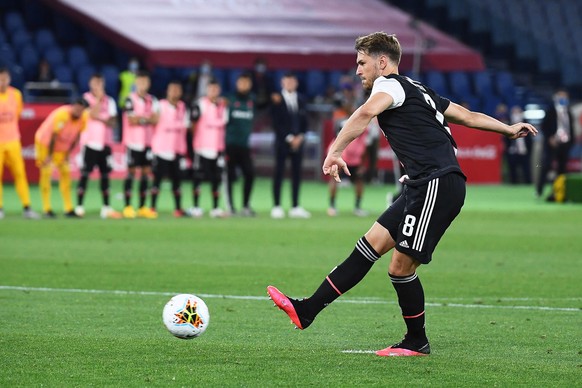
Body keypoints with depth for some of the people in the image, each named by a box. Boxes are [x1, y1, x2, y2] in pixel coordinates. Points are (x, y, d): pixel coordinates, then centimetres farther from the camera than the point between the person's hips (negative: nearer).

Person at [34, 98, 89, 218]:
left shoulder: (83, 118, -14)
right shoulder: (62, 114, -32)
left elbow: (76, 138, -2)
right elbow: (53, 136, -25)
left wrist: (68, 154, -2)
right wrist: (49, 156, -20)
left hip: (62, 147, 6)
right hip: (45, 143, -6)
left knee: (66, 173, 1)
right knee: (46, 173, -10)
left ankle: (69, 209, 3)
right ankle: (47, 209, -9)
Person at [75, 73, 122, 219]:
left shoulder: (109, 101, 11)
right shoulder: (86, 98, 0)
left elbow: (112, 122, 3)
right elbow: (92, 114, -16)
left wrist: (100, 118, -13)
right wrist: (99, 98, -11)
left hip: (105, 143, 4)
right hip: (90, 141, -4)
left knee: (105, 174, 4)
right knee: (85, 174, -7)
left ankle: (106, 208, 7)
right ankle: (79, 207, -6)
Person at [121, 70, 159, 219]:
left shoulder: (152, 100, 11)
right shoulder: (131, 99, -6)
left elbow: (156, 120, 1)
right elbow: (131, 121, -13)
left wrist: (140, 119, -12)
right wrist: (147, 118, -2)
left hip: (147, 142, 5)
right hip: (133, 141, -5)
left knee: (146, 173, 4)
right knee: (131, 172, -4)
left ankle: (142, 207, 9)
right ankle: (127, 207, 0)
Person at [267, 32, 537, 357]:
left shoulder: (390, 84, -4)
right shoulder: (419, 91, 24)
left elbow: (366, 113, -27)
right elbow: (468, 116, 30)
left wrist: (335, 151, -31)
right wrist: (510, 129, 43)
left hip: (437, 186, -10)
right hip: (424, 187, 10)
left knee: (401, 267, -5)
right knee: (370, 245, 6)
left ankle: (417, 342, 11)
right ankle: (307, 311, 4)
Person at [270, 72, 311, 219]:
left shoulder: (301, 100, 12)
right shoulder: (277, 100, -3)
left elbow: (304, 121, 11)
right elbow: (277, 123, -8)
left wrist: (300, 137, -3)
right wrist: (289, 138, -11)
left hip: (298, 141, 4)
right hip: (282, 141, -4)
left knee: (296, 174, 4)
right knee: (279, 174, -3)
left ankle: (295, 207, 7)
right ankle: (276, 207, -1)